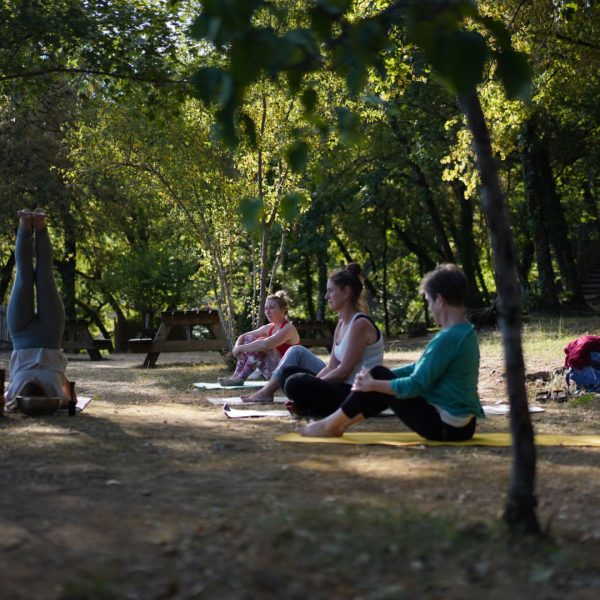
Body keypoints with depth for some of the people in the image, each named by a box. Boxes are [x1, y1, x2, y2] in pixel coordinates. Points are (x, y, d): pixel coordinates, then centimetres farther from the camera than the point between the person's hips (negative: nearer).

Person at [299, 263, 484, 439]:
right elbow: (421, 369, 16)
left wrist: (373, 384, -9)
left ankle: (330, 426, 13)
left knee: (378, 376, 0)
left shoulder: (447, 338, -22)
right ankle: (340, 424, 25)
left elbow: (416, 386, -21)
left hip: (445, 427, -9)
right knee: (379, 378, 19)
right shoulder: (466, 332, 10)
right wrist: (376, 379, 11)